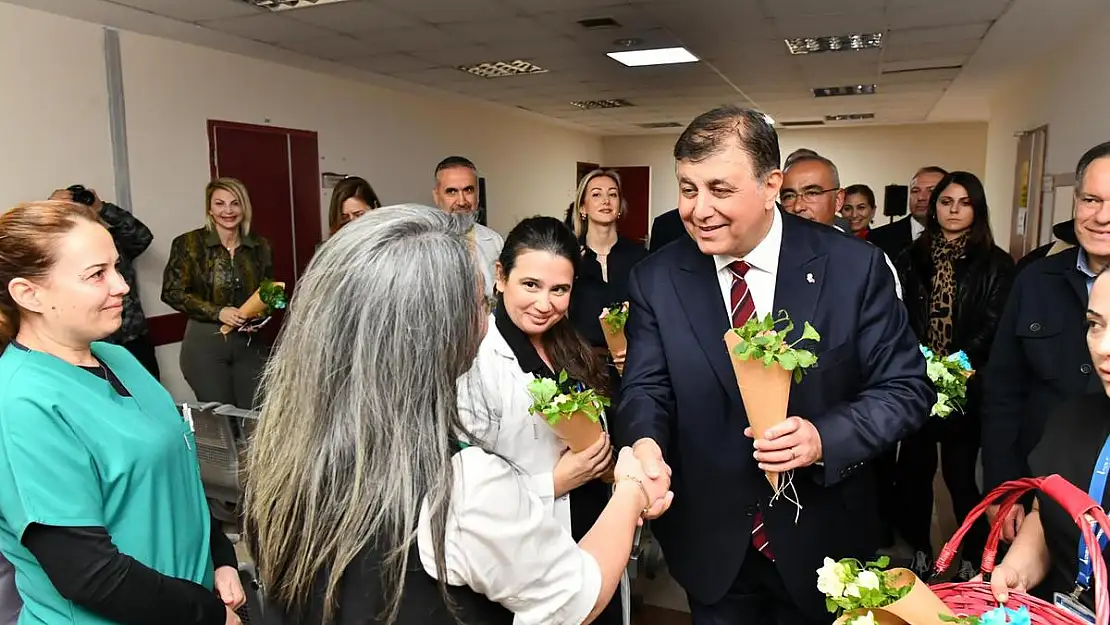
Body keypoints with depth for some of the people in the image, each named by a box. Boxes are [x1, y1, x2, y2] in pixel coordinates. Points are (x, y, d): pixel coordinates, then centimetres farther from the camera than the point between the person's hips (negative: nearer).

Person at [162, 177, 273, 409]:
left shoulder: (260, 246, 6)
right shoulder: (189, 244, -4)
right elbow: (172, 292, -7)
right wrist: (217, 312, -17)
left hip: (251, 343, 3)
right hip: (205, 343, -3)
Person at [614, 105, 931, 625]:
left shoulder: (854, 266, -12)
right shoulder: (656, 280, -8)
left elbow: (906, 388, -8)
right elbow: (646, 389, -8)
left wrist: (824, 438, -25)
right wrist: (644, 445, -31)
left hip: (821, 543, 0)